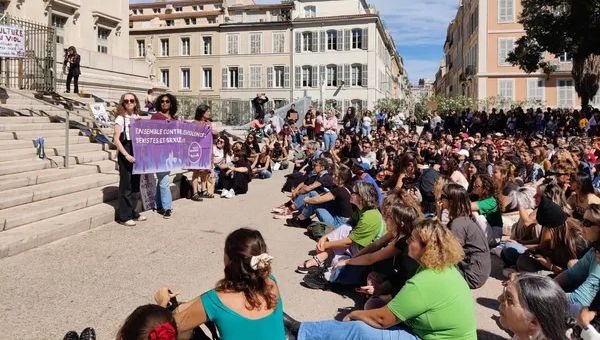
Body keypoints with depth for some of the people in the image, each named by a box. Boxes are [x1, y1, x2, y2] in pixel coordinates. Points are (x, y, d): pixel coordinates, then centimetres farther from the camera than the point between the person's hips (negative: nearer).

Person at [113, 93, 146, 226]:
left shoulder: (138, 118, 11)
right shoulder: (120, 118, -5)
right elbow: (116, 139, -12)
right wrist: (126, 155, -20)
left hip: (137, 152, 6)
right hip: (126, 153, -6)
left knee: (135, 184, 11)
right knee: (126, 185, -2)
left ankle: (133, 212, 24)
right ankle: (124, 216, 6)